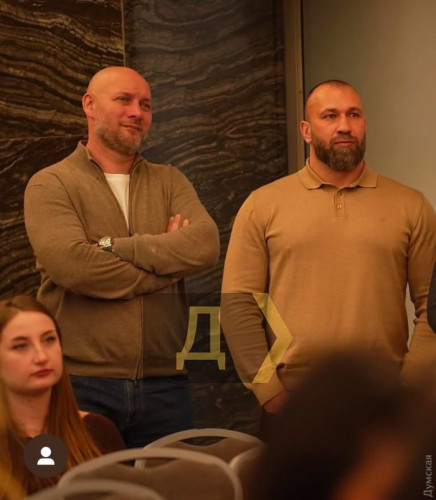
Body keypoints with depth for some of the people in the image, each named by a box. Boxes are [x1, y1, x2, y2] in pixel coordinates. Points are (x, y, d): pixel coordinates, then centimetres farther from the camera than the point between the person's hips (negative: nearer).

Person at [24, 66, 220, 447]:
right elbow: (72, 263, -17)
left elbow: (206, 245, -6)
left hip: (163, 385, 4)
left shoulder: (170, 182, 13)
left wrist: (112, 246, -13)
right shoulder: (51, 185, 1)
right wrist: (168, 263, -7)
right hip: (81, 386, -3)